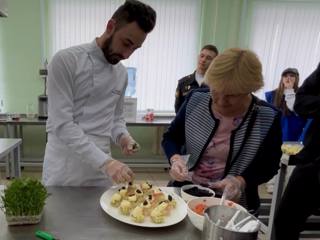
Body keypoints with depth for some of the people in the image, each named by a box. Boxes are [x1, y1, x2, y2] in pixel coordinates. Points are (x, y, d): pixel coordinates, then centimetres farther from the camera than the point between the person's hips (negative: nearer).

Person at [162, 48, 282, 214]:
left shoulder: (268, 118, -13)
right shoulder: (196, 100, -8)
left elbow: (268, 167, -2)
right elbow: (170, 138, 2)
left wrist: (240, 181, -20)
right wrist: (175, 159, -18)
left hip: (234, 203, 0)